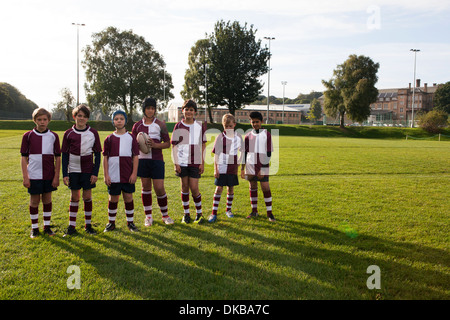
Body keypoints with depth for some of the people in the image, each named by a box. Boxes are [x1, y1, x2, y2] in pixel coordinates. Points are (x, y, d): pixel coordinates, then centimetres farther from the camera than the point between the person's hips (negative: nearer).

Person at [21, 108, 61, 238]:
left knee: (47, 200, 11)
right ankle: (34, 228, 18)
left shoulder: (54, 136, 2)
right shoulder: (28, 136, -1)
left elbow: (58, 158, 3)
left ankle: (47, 226, 23)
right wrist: (25, 177, -6)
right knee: (34, 201, 6)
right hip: (34, 176, -1)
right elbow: (24, 158, 0)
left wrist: (56, 177, -1)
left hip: (49, 176, 1)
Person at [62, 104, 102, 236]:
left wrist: (95, 172, -4)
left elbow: (97, 154, 2)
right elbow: (64, 155, 3)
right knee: (74, 197, 6)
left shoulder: (93, 133, 0)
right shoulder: (68, 133, 1)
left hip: (88, 170, 0)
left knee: (87, 197, 5)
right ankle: (72, 226, 14)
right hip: (73, 170, 0)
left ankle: (88, 224, 17)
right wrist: (64, 174, -2)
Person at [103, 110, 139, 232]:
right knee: (113, 198, 8)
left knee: (128, 197, 5)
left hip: (128, 175, 0)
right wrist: (105, 175, -2)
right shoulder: (109, 138, 3)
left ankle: (130, 222, 19)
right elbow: (105, 157, 4)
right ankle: (111, 222, 23)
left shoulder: (131, 137, 3)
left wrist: (134, 173, -4)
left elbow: (136, 156, 2)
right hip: (113, 176, 0)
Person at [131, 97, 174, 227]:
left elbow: (167, 143, 2)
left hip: (157, 159, -2)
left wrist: (155, 145, -15)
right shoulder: (137, 125, 9)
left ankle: (165, 215, 14)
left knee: (159, 188, -4)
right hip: (142, 159, 2)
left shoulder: (160, 125, 3)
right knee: (146, 187, 8)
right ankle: (148, 216, 19)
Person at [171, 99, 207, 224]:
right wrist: (176, 163, -2)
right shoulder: (178, 126, 3)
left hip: (195, 162, -1)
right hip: (182, 162, 1)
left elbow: (203, 145, 6)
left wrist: (202, 163, 1)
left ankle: (199, 213, 15)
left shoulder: (200, 126, 3)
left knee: (194, 188, -3)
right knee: (184, 187, 7)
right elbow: (174, 146, 4)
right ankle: (186, 213, 20)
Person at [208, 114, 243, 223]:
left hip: (232, 169, 3)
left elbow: (242, 151, 17)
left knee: (231, 189, 11)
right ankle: (214, 213, -3)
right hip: (222, 168, -3)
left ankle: (228, 210, 27)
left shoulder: (238, 137, 4)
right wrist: (215, 169, -7)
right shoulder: (220, 137, -4)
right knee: (219, 189, -5)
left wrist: (238, 163, 7)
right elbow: (216, 155, -3)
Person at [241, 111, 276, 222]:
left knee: (265, 188, -7)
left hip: (262, 167, -3)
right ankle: (254, 211, 20)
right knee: (252, 188, 9)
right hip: (250, 166, 3)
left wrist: (262, 169, -9)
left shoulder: (267, 134, 0)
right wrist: (242, 168, 8)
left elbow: (269, 153, -3)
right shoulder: (248, 136, 9)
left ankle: (269, 212, 1)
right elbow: (245, 153, 13)